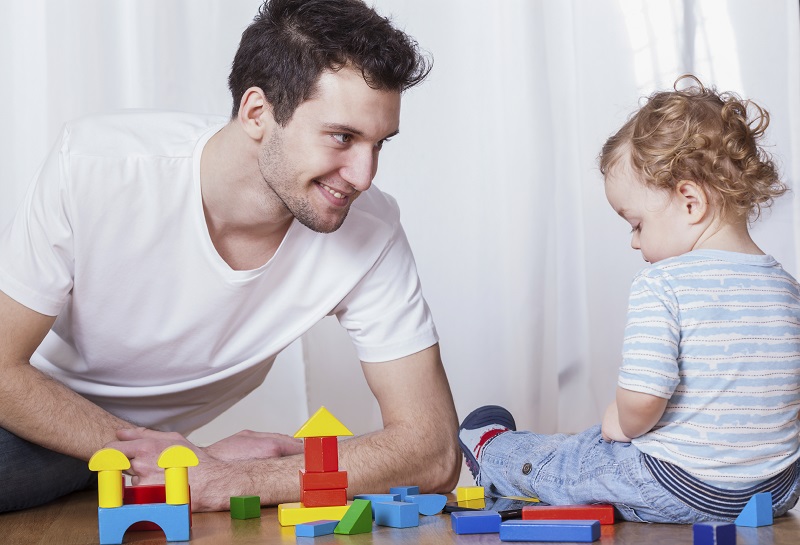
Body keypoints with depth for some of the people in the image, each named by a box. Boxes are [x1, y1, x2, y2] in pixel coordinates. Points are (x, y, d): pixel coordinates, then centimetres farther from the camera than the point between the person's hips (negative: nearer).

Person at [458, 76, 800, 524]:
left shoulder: (661, 285, -20)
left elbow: (641, 400, -28)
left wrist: (620, 425, -5)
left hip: (679, 489, -6)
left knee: (546, 460, 21)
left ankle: (491, 457, 49)